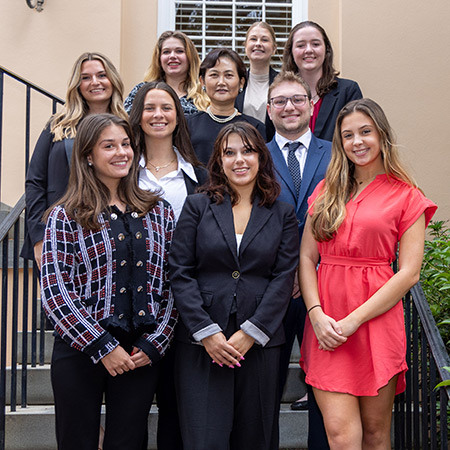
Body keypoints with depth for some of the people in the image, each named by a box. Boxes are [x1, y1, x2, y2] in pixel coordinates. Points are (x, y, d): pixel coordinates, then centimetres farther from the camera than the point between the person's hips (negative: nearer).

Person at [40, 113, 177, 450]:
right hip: (80, 354, -2)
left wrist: (154, 344, -3)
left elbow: (172, 285, 7)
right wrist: (102, 348, -13)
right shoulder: (66, 217, -3)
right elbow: (55, 292, -10)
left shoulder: (158, 211, 8)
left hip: (142, 354, 3)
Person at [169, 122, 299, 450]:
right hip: (201, 345, -1)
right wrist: (207, 333, -9)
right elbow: (180, 273, 0)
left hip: (260, 345, 1)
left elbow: (284, 279, 1)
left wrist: (250, 334, -9)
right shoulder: (197, 206, 6)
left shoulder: (282, 214, 9)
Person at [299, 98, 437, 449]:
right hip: (326, 325, 2)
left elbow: (409, 273, -5)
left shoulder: (406, 197, 3)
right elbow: (306, 257, 8)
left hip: (376, 320, -2)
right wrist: (317, 314, -8)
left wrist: (353, 320, -12)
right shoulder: (327, 192, 14)